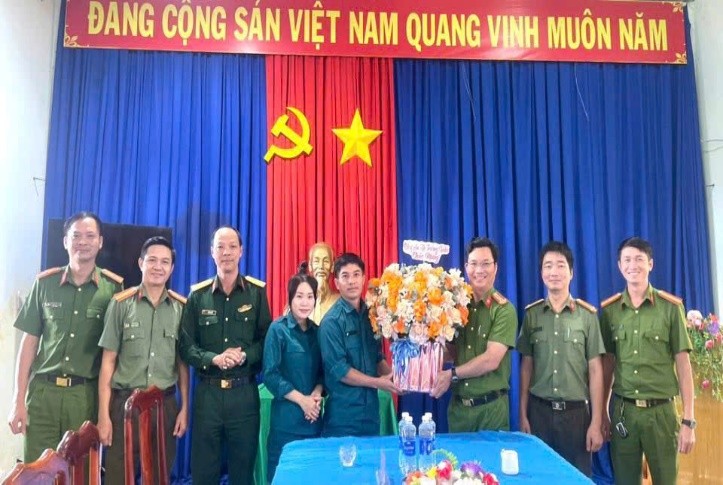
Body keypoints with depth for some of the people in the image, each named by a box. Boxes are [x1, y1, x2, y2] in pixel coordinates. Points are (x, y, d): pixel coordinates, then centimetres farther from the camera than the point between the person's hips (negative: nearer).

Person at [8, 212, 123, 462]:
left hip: (86, 395, -1)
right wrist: (18, 400, 2)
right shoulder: (45, 283, 4)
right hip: (42, 391, 1)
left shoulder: (114, 287, -1)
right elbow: (30, 341, 6)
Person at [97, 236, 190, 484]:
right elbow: (108, 361, -2)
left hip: (165, 405, 2)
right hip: (125, 403, -1)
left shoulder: (181, 308, 3)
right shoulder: (121, 303, -2)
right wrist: (103, 414, -5)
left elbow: (183, 363, 6)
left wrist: (185, 408, 2)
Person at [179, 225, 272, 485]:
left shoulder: (257, 292, 0)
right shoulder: (198, 294, 2)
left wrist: (245, 356, -17)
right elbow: (186, 346, 1)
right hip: (207, 392, 1)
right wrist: (213, 359, -16)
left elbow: (267, 339, 0)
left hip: (244, 392, 0)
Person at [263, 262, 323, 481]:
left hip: (314, 417, 5)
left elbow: (322, 371, 11)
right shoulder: (278, 329, -8)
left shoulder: (317, 330, 7)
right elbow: (270, 375, -12)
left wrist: (317, 393, -8)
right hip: (286, 417, -5)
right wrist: (302, 400, -15)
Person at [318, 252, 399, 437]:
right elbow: (338, 369, -16)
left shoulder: (371, 315, 7)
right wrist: (377, 382, -13)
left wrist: (394, 377, -4)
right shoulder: (332, 321, -13)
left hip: (371, 409, 6)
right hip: (343, 413, -6)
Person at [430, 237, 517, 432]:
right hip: (457, 405, 4)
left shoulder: (504, 309, -9)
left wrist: (451, 374, -12)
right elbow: (452, 352, 10)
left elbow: (491, 360, -16)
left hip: (491, 407, -4)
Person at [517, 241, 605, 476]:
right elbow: (526, 366, 6)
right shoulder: (531, 314, 3)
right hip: (539, 410, 1)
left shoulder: (587, 315, -2)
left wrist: (596, 423, -4)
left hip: (576, 412, -1)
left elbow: (595, 370, -1)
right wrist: (522, 415, 3)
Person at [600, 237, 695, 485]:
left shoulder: (671, 307, -3)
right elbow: (607, 363, 8)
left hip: (661, 411, -2)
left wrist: (688, 420, -5)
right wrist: (601, 413, 9)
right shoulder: (609, 310, 3)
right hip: (622, 411, 2)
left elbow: (683, 364, -2)